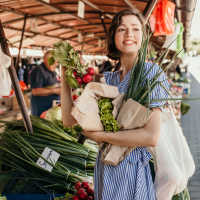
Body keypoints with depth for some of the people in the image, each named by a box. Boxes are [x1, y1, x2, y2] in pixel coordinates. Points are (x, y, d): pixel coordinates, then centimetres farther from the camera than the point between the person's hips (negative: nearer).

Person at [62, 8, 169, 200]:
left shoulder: (150, 72, -10)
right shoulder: (107, 78, 7)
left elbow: (151, 137, -20)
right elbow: (69, 119, 5)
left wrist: (100, 136, -13)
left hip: (134, 169, -5)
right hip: (104, 168, 6)